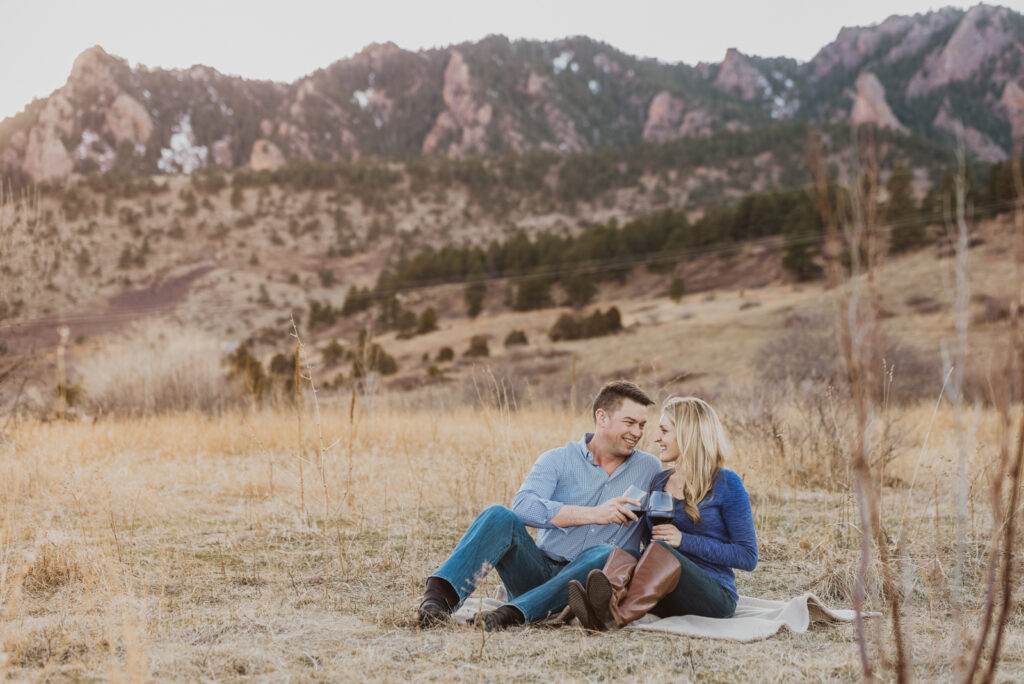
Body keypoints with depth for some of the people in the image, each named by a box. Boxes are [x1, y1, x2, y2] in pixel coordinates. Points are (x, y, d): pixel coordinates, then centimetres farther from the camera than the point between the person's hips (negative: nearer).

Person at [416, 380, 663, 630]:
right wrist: (594, 514, -21)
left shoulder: (650, 470, 12)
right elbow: (524, 506, -15)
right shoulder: (558, 460, 5)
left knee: (605, 554, -34)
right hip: (540, 571, 0)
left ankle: (514, 613, -46)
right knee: (500, 516, -25)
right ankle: (438, 596, -41)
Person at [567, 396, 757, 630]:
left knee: (661, 551, -34)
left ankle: (617, 615, -58)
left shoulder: (726, 484, -1)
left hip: (715, 598, -4)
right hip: (669, 602, 5)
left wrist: (685, 541, -12)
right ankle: (598, 610, -59)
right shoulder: (659, 482, 18)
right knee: (620, 556, -27)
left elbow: (748, 557, -4)